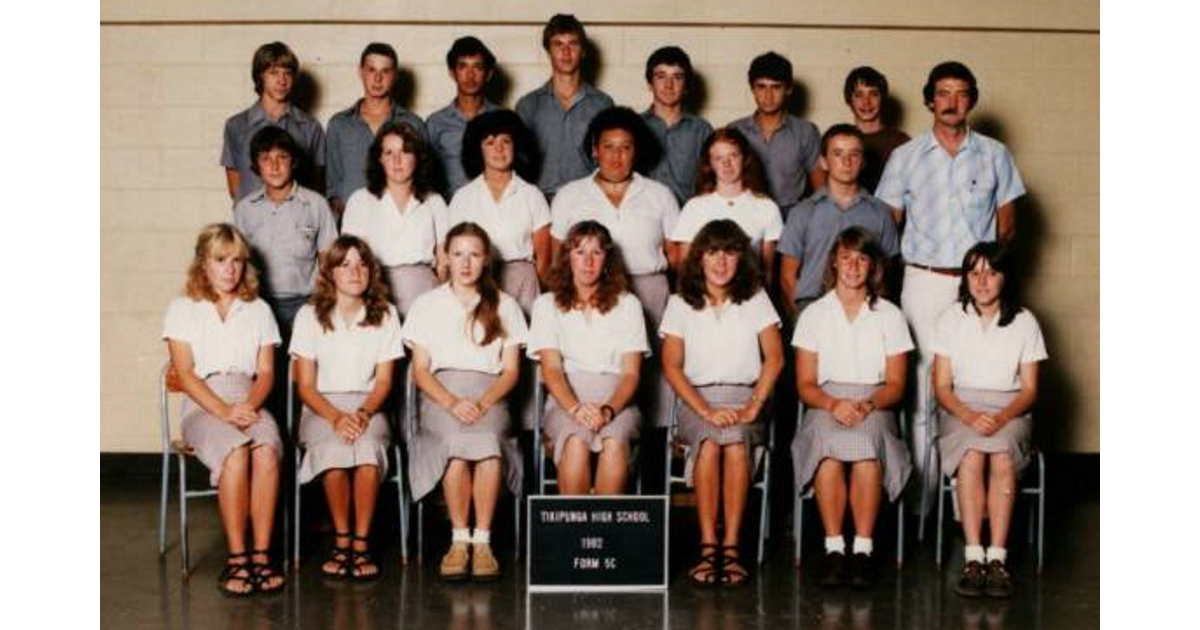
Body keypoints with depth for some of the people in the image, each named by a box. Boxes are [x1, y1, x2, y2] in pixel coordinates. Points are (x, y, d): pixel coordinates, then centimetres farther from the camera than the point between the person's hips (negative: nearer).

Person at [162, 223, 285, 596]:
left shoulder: (258, 310, 20)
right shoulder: (183, 309, 11)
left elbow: (266, 371, 12)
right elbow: (186, 375, 1)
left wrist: (250, 405, -10)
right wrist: (224, 411, -13)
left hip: (250, 402, 2)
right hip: (203, 406, -2)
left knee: (267, 450, -33)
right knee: (236, 452, -35)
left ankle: (261, 555, -32)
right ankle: (236, 557, -30)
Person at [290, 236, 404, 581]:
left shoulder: (386, 315, 9)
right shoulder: (310, 316, 5)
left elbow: (383, 380, 5)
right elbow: (305, 385, 0)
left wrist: (363, 413, -16)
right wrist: (336, 418, -18)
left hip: (368, 407, 1)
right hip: (321, 409, -1)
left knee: (366, 447, -35)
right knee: (335, 449, -35)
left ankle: (361, 542, -23)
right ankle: (341, 539, -19)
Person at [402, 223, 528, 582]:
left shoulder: (504, 306, 18)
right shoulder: (427, 305, 16)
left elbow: (511, 370, 10)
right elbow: (420, 370, 8)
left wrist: (482, 403, -11)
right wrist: (452, 403, -12)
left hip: (489, 394, 0)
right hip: (440, 394, 0)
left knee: (485, 441, -35)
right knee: (457, 442, -35)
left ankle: (482, 541, -28)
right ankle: (459, 539, -26)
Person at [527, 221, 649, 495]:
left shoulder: (627, 304, 16)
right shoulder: (547, 304, 15)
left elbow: (631, 372, 6)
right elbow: (551, 369, 2)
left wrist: (609, 409, -16)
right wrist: (576, 408, -19)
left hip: (616, 399, 1)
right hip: (566, 398, 0)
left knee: (614, 441, -35)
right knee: (576, 441, -36)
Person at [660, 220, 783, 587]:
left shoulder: (755, 299, 9)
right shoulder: (681, 304, 7)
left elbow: (774, 358, 2)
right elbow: (671, 366, 0)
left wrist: (753, 407, -12)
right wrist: (706, 410, -14)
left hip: (744, 395, 0)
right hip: (697, 399, 0)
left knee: (735, 440, -34)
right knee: (709, 441, -34)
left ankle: (731, 547, -31)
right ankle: (708, 546, -31)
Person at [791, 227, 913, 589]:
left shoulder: (890, 316, 13)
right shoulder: (814, 314, 13)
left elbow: (895, 385, 7)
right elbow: (805, 385, 6)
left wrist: (867, 404, -14)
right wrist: (834, 404, -15)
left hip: (874, 408, 0)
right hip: (825, 406, 0)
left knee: (866, 447, -36)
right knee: (828, 445, -36)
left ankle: (863, 549, -31)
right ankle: (833, 547, -30)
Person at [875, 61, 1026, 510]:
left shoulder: (994, 156, 7)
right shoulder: (905, 157, 6)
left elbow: (1006, 224, 12)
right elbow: (888, 226, 8)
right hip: (924, 282, 0)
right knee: (921, 385, 0)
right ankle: (922, 488, 5)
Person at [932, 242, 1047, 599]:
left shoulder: (1024, 322, 4)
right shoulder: (951, 319, 5)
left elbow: (1030, 389, 3)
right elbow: (942, 386, 3)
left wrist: (1002, 418, -17)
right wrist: (970, 416, -17)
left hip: (1009, 411, 0)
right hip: (960, 409, 0)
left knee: (1003, 457, -33)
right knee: (972, 455, -33)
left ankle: (997, 558, -33)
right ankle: (974, 557, -34)